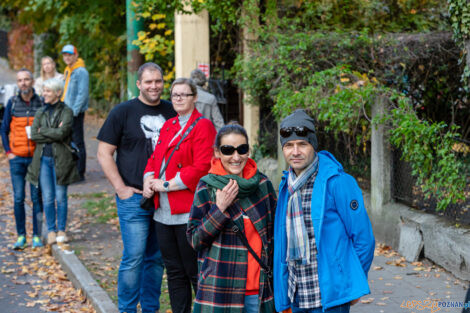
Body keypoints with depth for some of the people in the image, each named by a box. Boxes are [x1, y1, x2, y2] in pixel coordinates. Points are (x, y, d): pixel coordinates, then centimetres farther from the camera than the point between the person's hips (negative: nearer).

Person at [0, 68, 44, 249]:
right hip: (17, 159, 1)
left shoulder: (41, 103, 0)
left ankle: (37, 235, 11)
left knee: (37, 197, 3)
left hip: (36, 158, -1)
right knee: (18, 198, 1)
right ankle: (21, 236, 10)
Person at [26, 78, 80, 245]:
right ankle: (51, 230, 12)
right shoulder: (40, 112, 11)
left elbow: (62, 133, -15)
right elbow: (34, 135, -2)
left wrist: (43, 131, -6)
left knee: (61, 196, 2)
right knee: (48, 197, 3)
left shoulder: (66, 112, -1)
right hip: (43, 158, 3)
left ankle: (61, 230, 12)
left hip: (60, 159, -3)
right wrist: (54, 134, -10)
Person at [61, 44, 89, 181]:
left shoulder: (81, 72, -12)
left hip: (76, 113, -9)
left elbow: (82, 94, -18)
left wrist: (74, 111, -23)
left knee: (78, 143, -5)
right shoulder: (68, 71, 16)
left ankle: (80, 173, -1)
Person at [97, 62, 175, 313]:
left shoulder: (172, 112, 10)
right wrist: (121, 188, -9)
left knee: (157, 258, 10)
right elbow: (104, 153, -2)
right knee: (134, 258, -6)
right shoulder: (123, 112, -1)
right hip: (133, 198, -4)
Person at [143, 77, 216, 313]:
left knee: (195, 272, -2)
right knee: (174, 272, 13)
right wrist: (149, 181, -1)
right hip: (163, 212, 8)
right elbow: (155, 158, 20)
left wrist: (165, 185, -14)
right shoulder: (168, 126, 17)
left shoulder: (203, 126, -7)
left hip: (188, 212, -7)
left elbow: (201, 168, -16)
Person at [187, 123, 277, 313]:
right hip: (220, 289, -3)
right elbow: (194, 240, -6)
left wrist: (274, 274, 14)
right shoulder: (207, 188, -5)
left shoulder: (262, 184, 5)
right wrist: (220, 209, -17)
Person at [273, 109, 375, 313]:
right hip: (296, 297, 7)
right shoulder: (286, 186, 10)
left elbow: (363, 238, -8)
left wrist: (354, 284, -2)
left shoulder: (338, 183, -11)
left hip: (329, 296, -7)